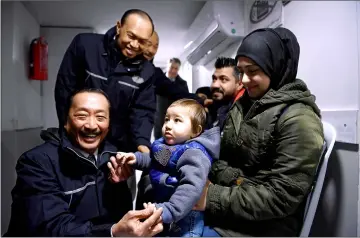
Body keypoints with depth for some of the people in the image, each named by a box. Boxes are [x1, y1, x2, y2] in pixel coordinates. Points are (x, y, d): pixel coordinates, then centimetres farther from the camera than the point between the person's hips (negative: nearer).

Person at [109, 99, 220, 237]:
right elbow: (152, 161, 17)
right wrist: (136, 158, -2)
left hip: (183, 214, -8)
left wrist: (167, 211, -43)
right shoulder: (163, 144, 0)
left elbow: (191, 188, -36)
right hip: (161, 202, 9)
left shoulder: (194, 154, -25)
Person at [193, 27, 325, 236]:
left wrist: (214, 198, -22)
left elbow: (281, 198, -20)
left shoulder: (298, 119, -16)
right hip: (227, 213, 6)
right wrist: (235, 181, -14)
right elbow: (223, 157, 7)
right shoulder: (243, 105, 7)